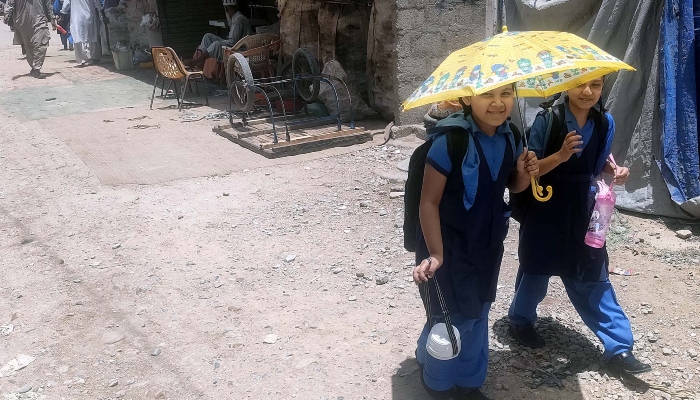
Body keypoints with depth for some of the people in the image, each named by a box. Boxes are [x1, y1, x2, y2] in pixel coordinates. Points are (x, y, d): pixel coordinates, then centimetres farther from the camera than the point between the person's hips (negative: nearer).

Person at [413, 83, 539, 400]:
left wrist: (524, 173, -12)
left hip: (488, 241, 6)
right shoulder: (450, 140, -25)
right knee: (453, 317, 6)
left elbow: (512, 186, 11)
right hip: (450, 243, -6)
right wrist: (436, 255, -25)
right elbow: (429, 202, -22)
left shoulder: (510, 137, -5)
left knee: (478, 314, 19)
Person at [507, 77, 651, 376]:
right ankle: (520, 321, 37)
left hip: (583, 209, 4)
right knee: (537, 271, 11)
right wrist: (561, 155, -33)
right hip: (545, 208, -4)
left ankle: (618, 348, 14)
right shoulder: (547, 120, -15)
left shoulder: (604, 123, -1)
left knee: (593, 276, 8)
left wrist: (615, 170, -6)